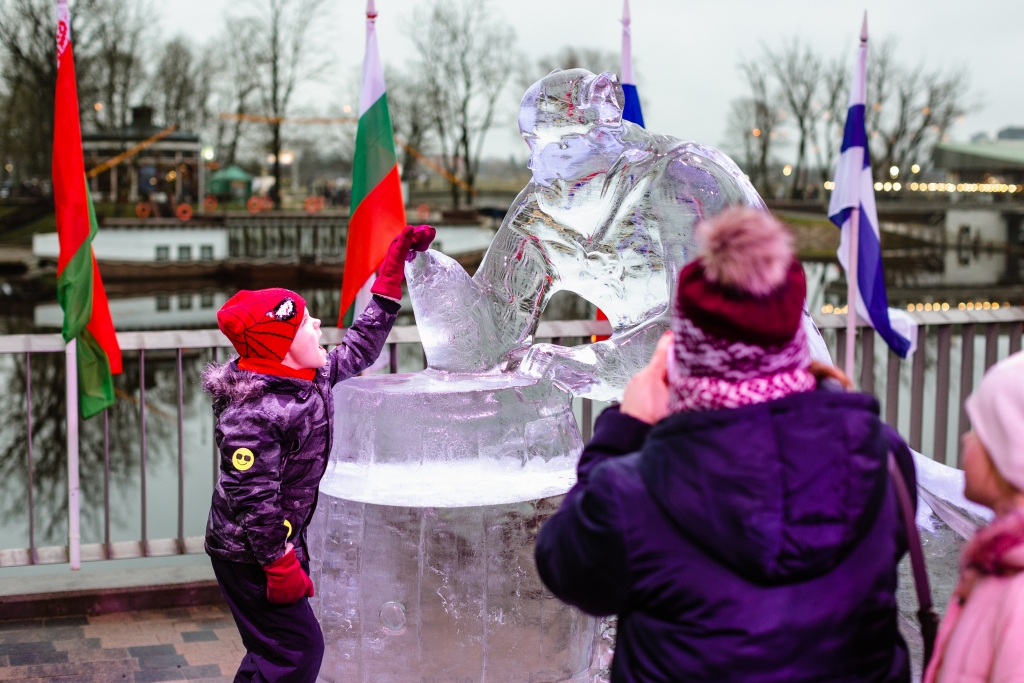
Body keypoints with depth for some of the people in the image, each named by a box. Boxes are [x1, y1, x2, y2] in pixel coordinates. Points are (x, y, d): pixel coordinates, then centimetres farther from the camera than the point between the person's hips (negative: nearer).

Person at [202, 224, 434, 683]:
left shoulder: (315, 377, 1)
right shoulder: (252, 414, -27)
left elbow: (361, 345, 14)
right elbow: (253, 499, -26)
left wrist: (396, 264, 12)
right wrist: (281, 566, -21)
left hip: (284, 540, 9)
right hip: (247, 555, -9)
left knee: (276, 646, 17)